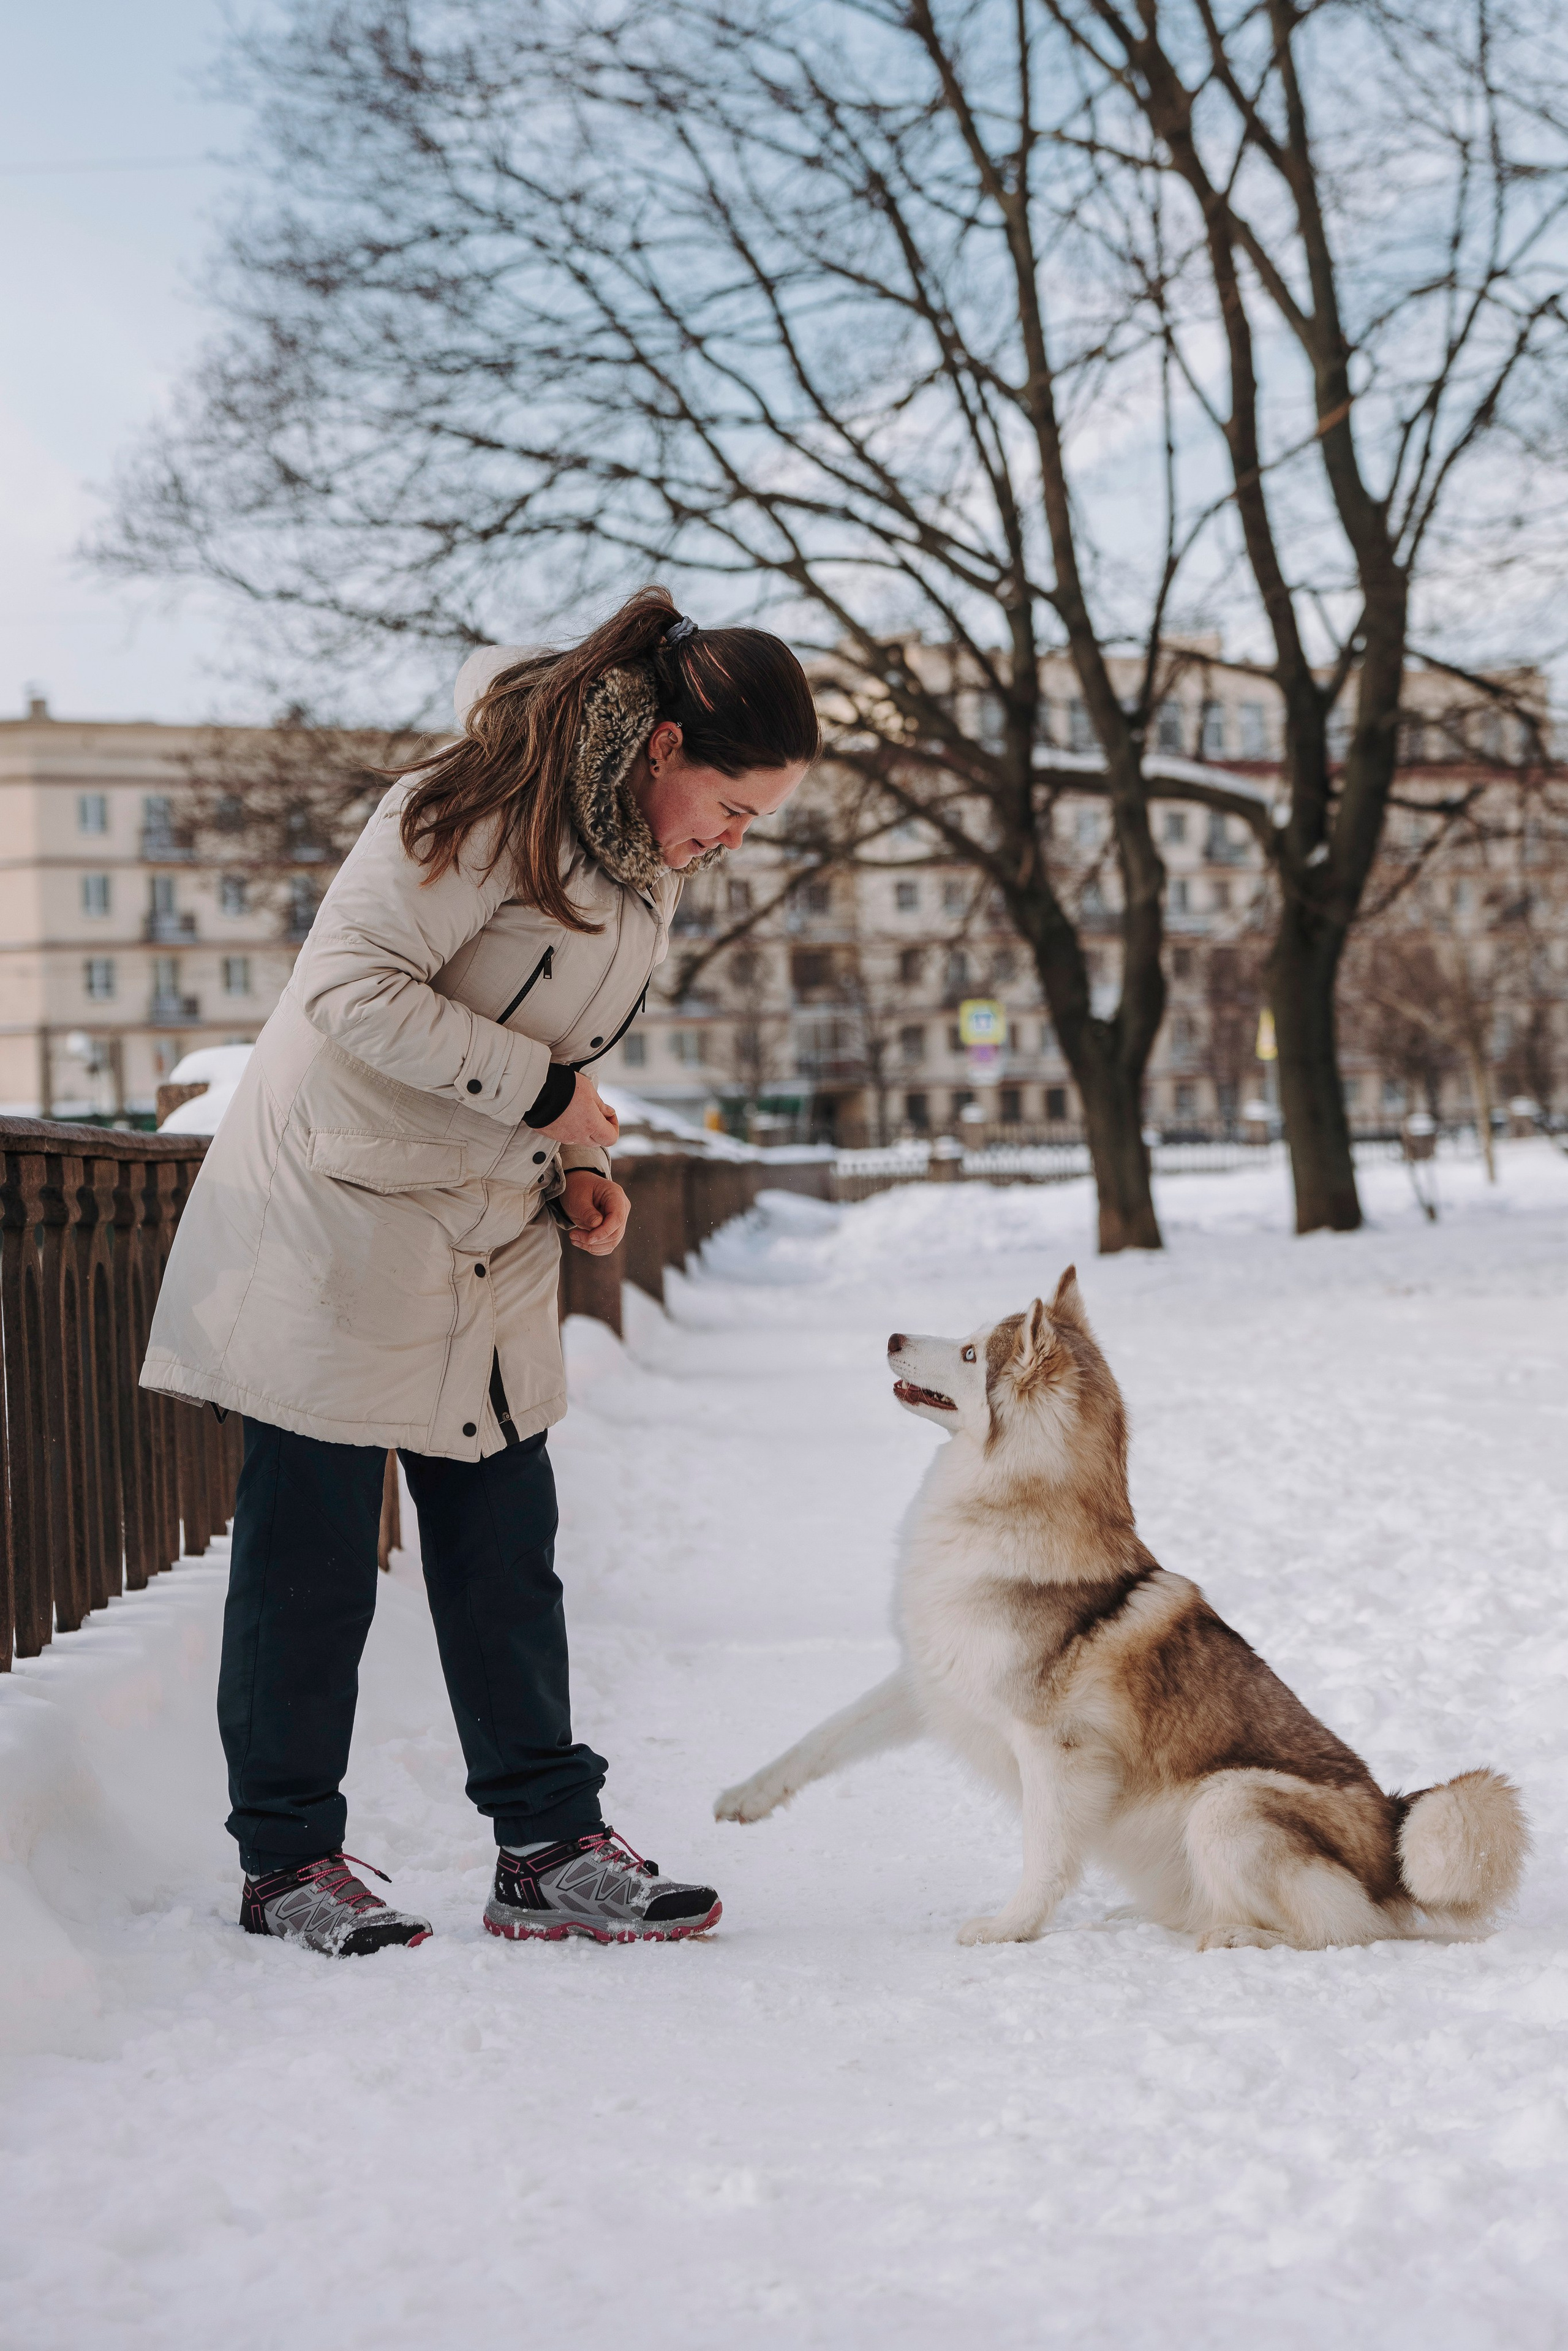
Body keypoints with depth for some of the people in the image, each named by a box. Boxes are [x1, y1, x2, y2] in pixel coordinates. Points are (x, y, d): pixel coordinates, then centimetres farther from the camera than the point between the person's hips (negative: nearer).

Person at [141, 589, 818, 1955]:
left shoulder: (652, 865, 8)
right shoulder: (488, 812, -20)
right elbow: (351, 987, -24)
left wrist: (575, 1171, 3)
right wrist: (541, 1091, -22)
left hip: (488, 1240, 8)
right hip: (336, 1211, -8)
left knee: (506, 1545, 7)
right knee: (315, 1548, 0)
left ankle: (552, 1853, 13)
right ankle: (288, 1864, 11)